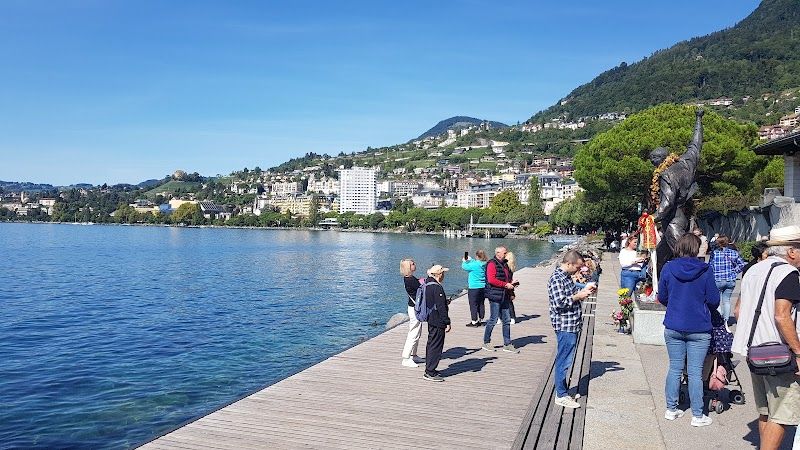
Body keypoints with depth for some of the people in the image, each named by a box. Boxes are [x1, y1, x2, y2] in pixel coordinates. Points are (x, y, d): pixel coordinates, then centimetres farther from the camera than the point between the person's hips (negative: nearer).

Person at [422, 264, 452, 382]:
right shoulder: (437, 288, -21)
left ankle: (429, 369, 28)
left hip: (431, 319, 10)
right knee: (436, 346, -4)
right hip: (438, 322, -10)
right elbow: (441, 307, -22)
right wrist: (447, 322, -17)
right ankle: (430, 372, -1)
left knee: (431, 344, 18)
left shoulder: (427, 285, 9)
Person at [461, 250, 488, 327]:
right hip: (483, 287, 7)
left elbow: (464, 266, -6)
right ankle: (480, 320, 22)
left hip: (474, 288, -7)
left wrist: (464, 261, 13)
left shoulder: (474, 265, -18)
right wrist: (470, 259, 30)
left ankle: (473, 322, 3)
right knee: (481, 304, 14)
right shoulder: (485, 265, 3)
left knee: (473, 305, 0)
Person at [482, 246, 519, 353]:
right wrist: (506, 285, -19)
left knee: (507, 321, 8)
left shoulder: (504, 264, 18)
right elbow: (491, 280, -21)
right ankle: (486, 343, 12)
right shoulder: (492, 264, -10)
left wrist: (511, 282, 8)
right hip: (495, 296, -9)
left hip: (505, 297, 9)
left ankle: (507, 344, 15)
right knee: (493, 320, -2)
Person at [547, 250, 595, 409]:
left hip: (572, 325, 10)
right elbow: (559, 303, -24)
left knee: (565, 360, 17)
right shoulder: (556, 279, -18)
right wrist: (578, 296, -16)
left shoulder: (566, 277, 14)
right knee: (564, 361, -3)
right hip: (565, 326, -10)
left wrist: (583, 291, 10)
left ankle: (563, 390, 27)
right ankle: (561, 396, 5)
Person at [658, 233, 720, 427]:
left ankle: (671, 409, 21)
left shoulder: (668, 268, -4)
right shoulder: (705, 270, -10)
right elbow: (714, 300, -4)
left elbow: (662, 298, 5)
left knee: (675, 368, 13)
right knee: (695, 372, 4)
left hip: (673, 327, 2)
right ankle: (697, 415, 12)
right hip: (699, 329, -2)